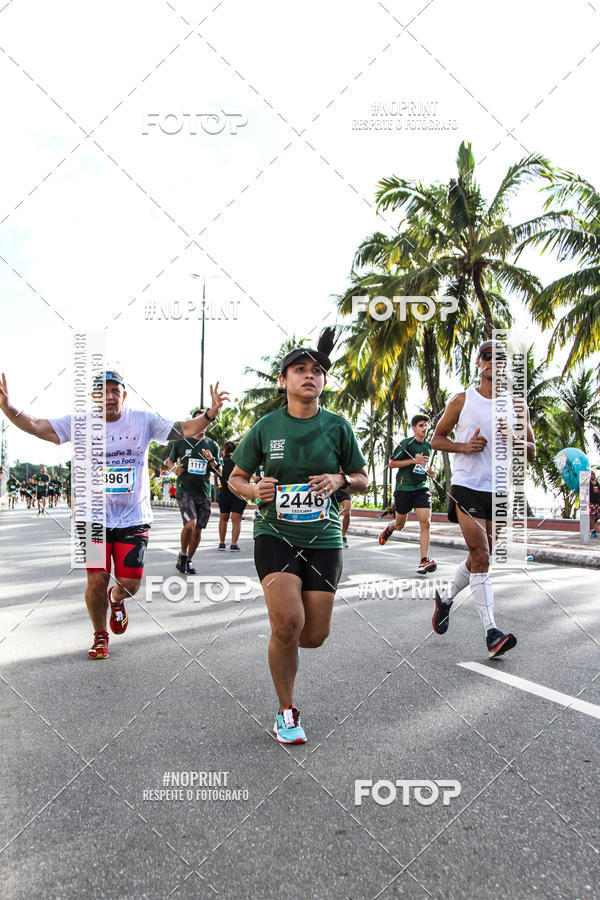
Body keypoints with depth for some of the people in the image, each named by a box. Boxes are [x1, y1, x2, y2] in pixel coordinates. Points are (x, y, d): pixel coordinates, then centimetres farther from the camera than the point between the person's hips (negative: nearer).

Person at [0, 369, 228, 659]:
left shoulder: (143, 420, -2)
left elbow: (183, 430, -8)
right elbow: (36, 426, -8)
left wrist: (210, 413, -25)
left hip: (134, 518, 0)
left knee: (130, 584, 0)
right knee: (97, 581, -4)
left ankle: (116, 599, 41)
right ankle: (100, 635, 25)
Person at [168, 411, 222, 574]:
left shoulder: (212, 445, 9)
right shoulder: (181, 442, 4)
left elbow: (219, 472, 10)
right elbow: (171, 460, 18)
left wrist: (211, 460, -9)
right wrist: (175, 469, -4)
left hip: (204, 493, 3)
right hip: (184, 490, -3)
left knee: (198, 529, 7)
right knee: (190, 524, -20)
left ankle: (188, 560, 26)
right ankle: (182, 555, 5)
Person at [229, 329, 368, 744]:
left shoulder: (337, 426, 1)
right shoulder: (266, 427, 0)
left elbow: (363, 479, 10)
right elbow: (236, 478, 10)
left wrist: (339, 480, -12)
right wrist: (254, 490, -12)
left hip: (323, 538, 2)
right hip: (275, 533, -1)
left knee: (314, 635, 0)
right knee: (288, 622, -19)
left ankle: (283, 635, 40)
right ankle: (287, 711, 6)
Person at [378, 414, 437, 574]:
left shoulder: (428, 446, 12)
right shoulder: (406, 443, -8)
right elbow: (391, 464, -10)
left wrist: (428, 471, 7)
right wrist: (414, 460, -17)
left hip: (421, 488, 4)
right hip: (404, 488, -4)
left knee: (425, 522, -14)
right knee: (400, 525, 11)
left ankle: (424, 560, -14)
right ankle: (389, 528, 48)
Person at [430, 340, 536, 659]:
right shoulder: (462, 400, 2)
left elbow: (532, 451, 12)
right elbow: (436, 439, 7)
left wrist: (515, 440, -10)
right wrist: (464, 446, -12)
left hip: (500, 490, 4)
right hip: (467, 487, -4)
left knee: (479, 558, 13)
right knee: (481, 557, -13)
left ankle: (445, 598, 38)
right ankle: (491, 632, -11)